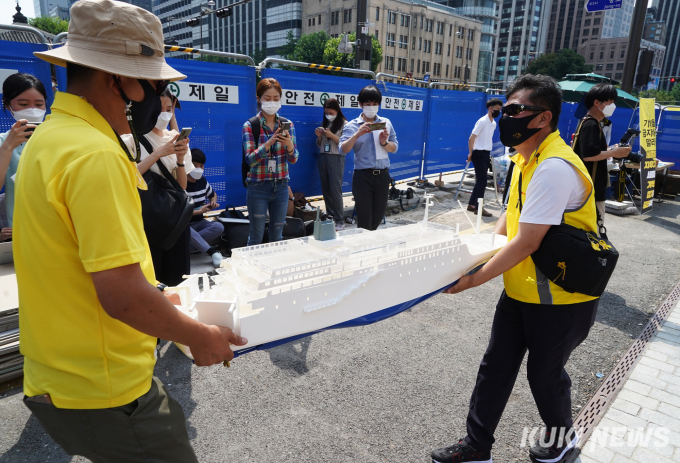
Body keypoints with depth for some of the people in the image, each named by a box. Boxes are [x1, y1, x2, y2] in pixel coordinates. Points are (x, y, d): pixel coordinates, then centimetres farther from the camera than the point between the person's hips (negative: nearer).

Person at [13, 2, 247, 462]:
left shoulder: (49, 137, 8)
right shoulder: (97, 155, -24)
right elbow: (122, 295, -28)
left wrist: (154, 296, 17)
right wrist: (201, 336, -13)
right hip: (104, 392, -9)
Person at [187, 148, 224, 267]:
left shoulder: (203, 181, 7)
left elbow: (213, 194, 27)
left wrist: (213, 202, 4)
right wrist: (200, 211, -17)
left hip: (199, 222, 5)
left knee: (219, 227, -26)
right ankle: (212, 251, -41)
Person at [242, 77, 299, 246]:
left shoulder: (287, 124, 4)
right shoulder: (250, 125, -5)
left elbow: (293, 159, -1)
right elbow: (250, 159, -15)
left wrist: (289, 144, -23)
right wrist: (270, 142, -30)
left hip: (281, 186, 3)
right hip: (258, 187, -3)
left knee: (277, 235, 13)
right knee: (256, 236, 4)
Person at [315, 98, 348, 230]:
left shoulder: (344, 124, -3)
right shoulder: (324, 123, 16)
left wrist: (332, 135, -17)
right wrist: (319, 136, -2)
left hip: (336, 158, -6)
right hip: (323, 157, 6)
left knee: (335, 189, -10)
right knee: (325, 189, 6)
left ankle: (340, 221, -5)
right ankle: (330, 217, 14)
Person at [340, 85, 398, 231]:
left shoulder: (386, 123, 8)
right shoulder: (352, 125, -1)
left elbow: (394, 148, 9)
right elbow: (343, 149, -12)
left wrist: (384, 142, -11)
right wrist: (357, 134, -25)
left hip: (382, 175, 4)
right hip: (363, 176, -3)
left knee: (379, 216, 13)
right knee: (364, 219, 1)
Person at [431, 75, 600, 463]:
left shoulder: (554, 168, -26)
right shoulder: (527, 157, 6)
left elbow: (527, 243, -28)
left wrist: (474, 279, -21)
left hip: (559, 299, -8)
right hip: (521, 290, 9)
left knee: (544, 373, 13)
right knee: (496, 367, 13)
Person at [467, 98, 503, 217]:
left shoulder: (494, 123, 13)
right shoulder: (482, 121, -13)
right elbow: (471, 138, -14)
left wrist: (489, 153, 17)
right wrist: (471, 153, -12)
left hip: (486, 154, 8)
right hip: (479, 154, -8)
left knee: (480, 180, 11)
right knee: (482, 181, -8)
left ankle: (472, 204, 20)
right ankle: (478, 207, -2)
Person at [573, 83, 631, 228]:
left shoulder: (595, 123, 15)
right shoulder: (591, 125, -16)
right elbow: (588, 155, -27)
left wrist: (611, 150, 8)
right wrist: (614, 153, -15)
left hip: (595, 185, 11)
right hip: (591, 188, -11)